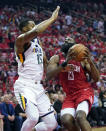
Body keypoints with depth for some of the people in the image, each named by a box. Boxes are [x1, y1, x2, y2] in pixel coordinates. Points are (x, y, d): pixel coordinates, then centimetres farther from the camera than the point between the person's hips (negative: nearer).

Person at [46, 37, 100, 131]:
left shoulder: (82, 58, 5)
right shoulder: (56, 59, 7)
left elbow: (96, 78, 0)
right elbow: (49, 76, -11)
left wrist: (90, 61, -16)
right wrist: (65, 63, -21)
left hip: (84, 91, -2)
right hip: (70, 96, 2)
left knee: (80, 117, -30)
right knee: (66, 120, -23)